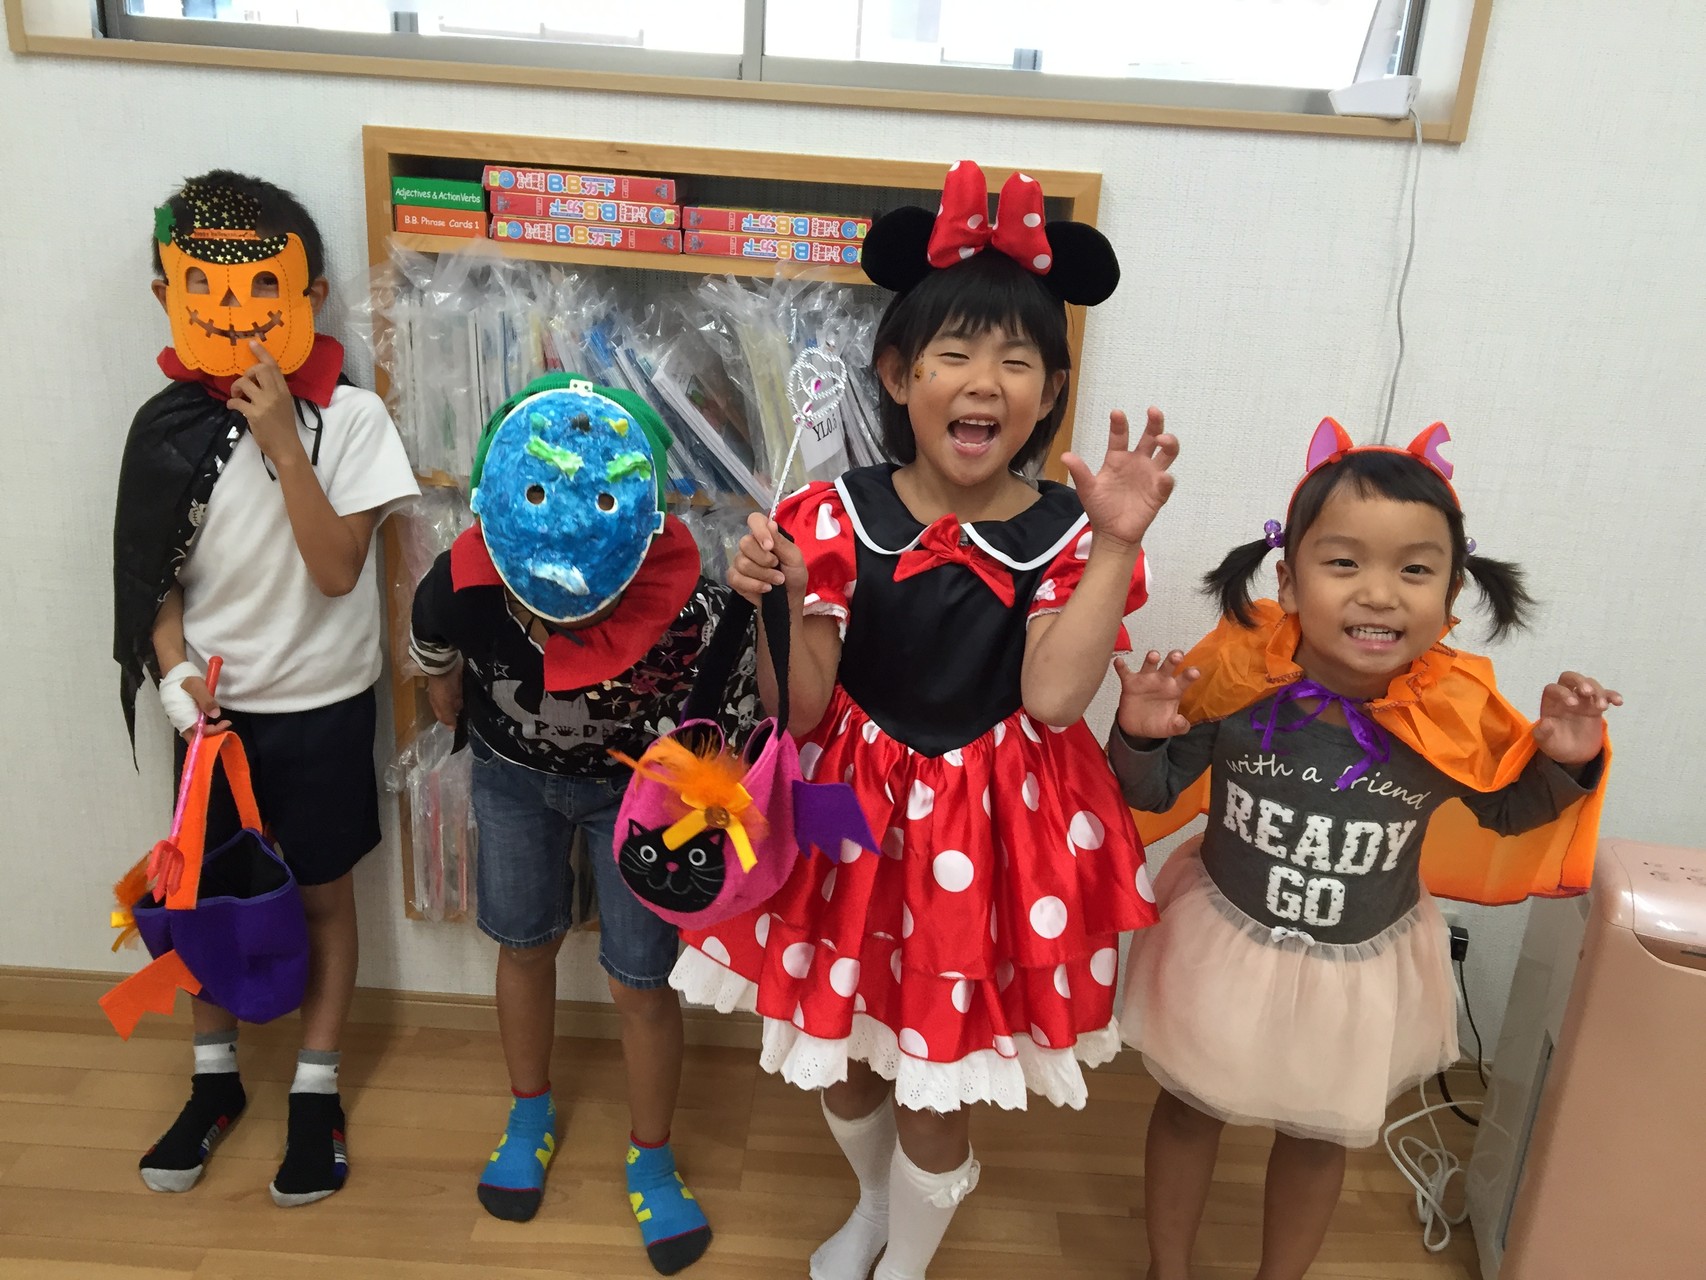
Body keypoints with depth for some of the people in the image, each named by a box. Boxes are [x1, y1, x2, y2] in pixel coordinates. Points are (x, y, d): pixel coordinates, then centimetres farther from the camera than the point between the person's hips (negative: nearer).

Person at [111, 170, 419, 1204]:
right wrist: (175, 673, -13)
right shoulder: (169, 425, -4)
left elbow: (336, 567, -20)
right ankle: (216, 1077, 39)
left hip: (321, 703, -3)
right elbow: (154, 576, 2)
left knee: (323, 893, 12)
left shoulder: (349, 417, -13)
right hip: (214, 702, 3)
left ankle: (316, 1092, 30)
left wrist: (282, 440, -25)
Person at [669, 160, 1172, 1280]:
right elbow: (802, 708, -11)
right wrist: (774, 606, -29)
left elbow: (1052, 697, -25)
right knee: (836, 1040, 23)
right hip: (852, 808, 2)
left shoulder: (1064, 535, -11)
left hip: (988, 828, -1)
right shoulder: (839, 516, -11)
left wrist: (1115, 545, -26)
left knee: (938, 1077, 14)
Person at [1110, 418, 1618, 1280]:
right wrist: (1139, 736, -29)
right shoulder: (1235, 680, -24)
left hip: (1362, 973, 1)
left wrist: (1563, 763, -17)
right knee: (1188, 1109, 21)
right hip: (1226, 947, -1)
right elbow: (1154, 792, -9)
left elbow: (1512, 812, 2)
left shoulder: (1455, 714, -20)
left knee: (1320, 1138, 24)